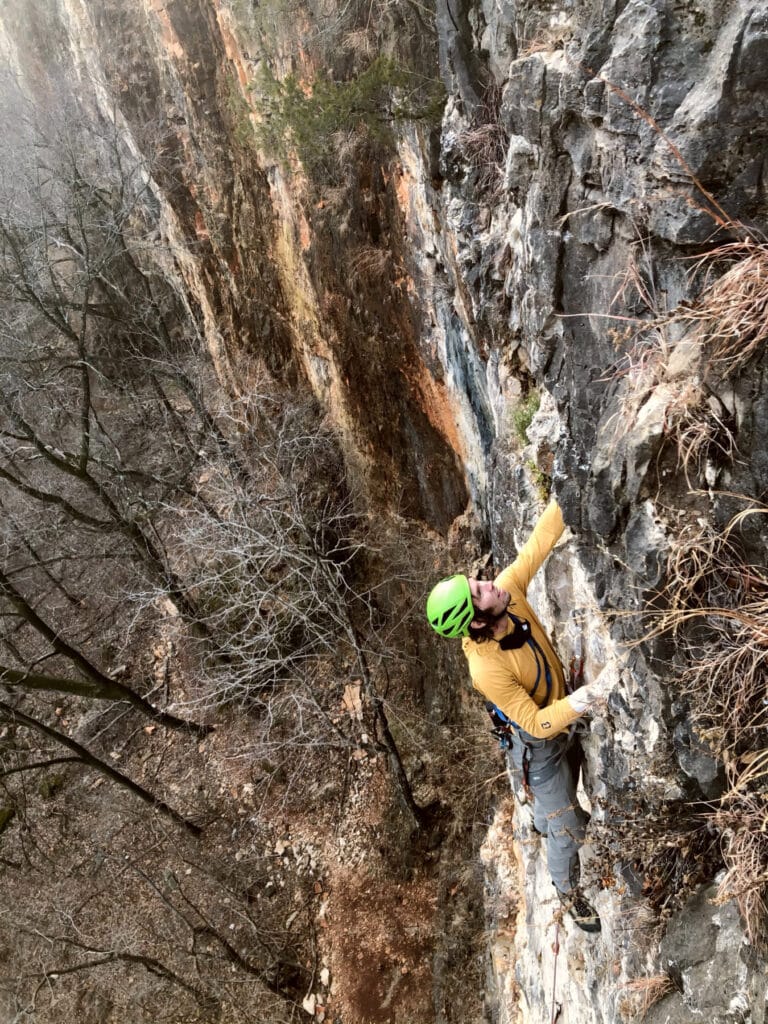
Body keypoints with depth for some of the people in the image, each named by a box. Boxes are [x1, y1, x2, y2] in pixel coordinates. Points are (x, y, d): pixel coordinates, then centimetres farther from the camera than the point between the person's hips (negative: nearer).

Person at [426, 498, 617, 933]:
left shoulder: (510, 592, -26)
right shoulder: (487, 669, -40)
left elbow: (539, 541, -22)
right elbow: (537, 725, -34)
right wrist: (589, 695, -42)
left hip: (563, 720, 6)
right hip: (540, 747, -5)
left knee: (566, 797, 34)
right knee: (568, 831, 15)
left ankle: (544, 822, 66)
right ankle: (570, 892, 45)